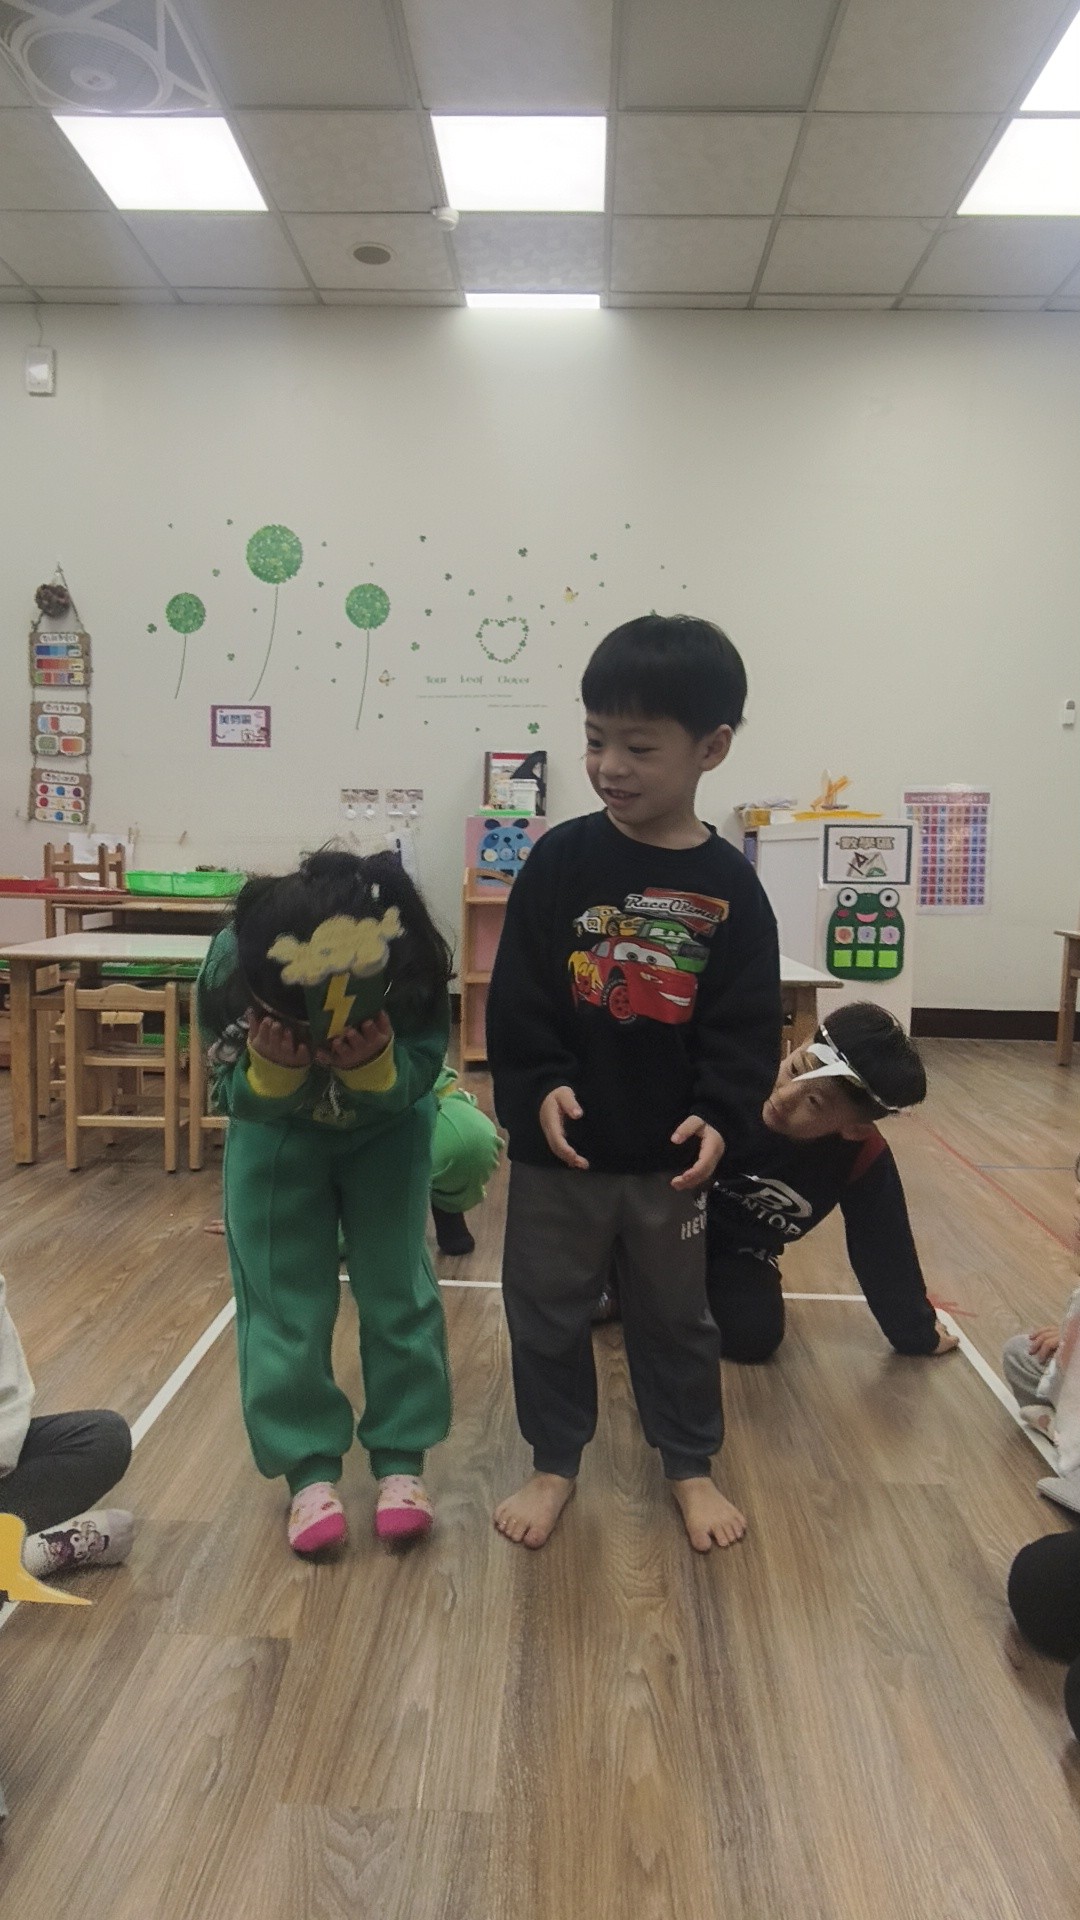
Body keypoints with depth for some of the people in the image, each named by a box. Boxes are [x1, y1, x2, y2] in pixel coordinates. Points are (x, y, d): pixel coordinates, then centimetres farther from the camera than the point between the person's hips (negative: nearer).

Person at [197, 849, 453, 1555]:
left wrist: (375, 1065, -45)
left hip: (386, 1130, 0)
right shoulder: (235, 961, -34)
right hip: (275, 1132, 0)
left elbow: (417, 1080, -24)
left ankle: (401, 1458, 15)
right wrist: (273, 1070, -44)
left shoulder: (416, 967, -36)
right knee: (284, 1301, -1)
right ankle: (309, 1468, 12)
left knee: (396, 1288, 1)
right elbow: (239, 1096, -22)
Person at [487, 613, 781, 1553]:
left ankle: (691, 1467, 40)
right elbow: (516, 997, -7)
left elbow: (749, 1025, -4)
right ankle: (554, 1464, 36)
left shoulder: (728, 885, -6)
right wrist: (540, 1087, -19)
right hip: (558, 1144, 0)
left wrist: (720, 1115, -17)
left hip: (671, 1151, 0)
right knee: (546, 1311, 14)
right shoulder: (561, 859, -7)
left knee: (677, 1315, 18)